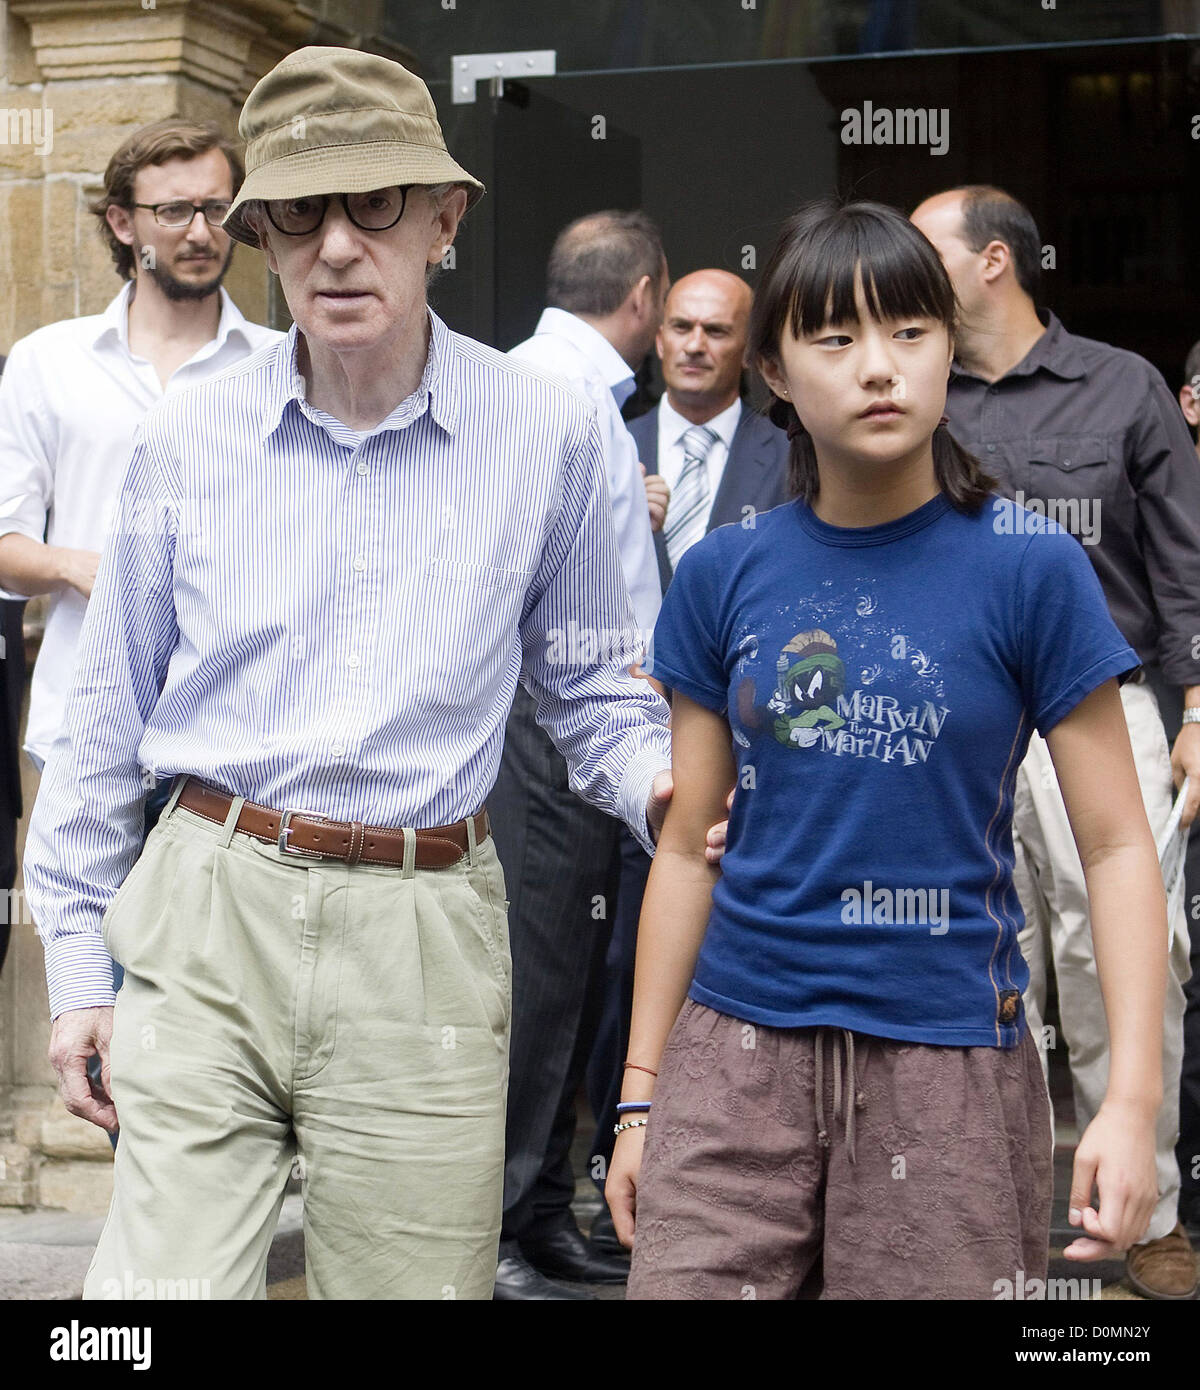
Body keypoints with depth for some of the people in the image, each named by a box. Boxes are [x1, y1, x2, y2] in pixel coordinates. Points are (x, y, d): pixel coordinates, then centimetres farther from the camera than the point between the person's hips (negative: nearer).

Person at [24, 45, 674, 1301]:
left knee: (410, 1276, 7)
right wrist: (76, 964, 10)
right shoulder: (188, 441, 3)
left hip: (422, 943, 0)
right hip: (206, 917, 1)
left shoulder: (545, 434, 1)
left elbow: (591, 689, 12)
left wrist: (662, 788, -10)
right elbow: (108, 718, 11)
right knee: (160, 1286, -4)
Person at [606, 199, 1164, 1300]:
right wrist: (641, 1091, 9)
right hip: (738, 1052, 2)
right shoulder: (724, 577, 4)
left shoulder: (1029, 569, -4)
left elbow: (1117, 847, -4)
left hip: (949, 1057, -2)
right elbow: (689, 846, 9)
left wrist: (1134, 1098, -13)